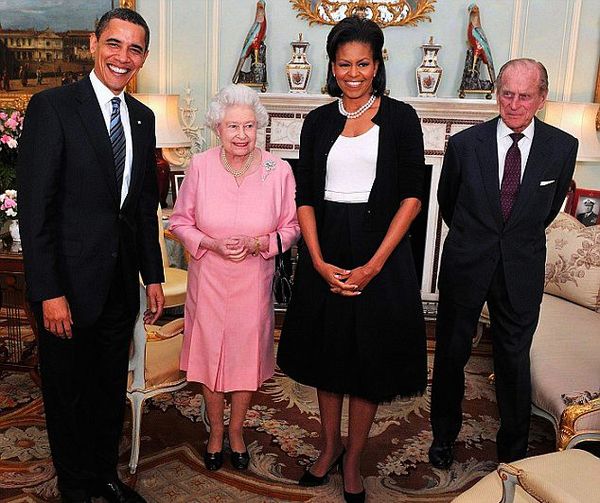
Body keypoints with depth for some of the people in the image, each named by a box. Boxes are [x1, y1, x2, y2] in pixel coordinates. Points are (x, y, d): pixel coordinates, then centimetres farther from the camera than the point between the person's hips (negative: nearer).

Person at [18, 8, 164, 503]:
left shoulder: (143, 117, 9)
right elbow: (35, 206, -14)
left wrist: (153, 275, 10)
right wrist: (49, 292, -18)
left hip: (121, 282, 6)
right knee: (68, 392, 13)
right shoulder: (52, 106, -10)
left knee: (111, 388, 19)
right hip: (70, 282, -5)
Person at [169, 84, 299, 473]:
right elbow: (180, 221, 0)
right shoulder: (200, 167, -9)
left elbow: (291, 228, -2)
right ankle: (216, 430, 37)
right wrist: (211, 244, -17)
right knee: (209, 352, 12)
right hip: (208, 278, 0)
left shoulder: (279, 171, -10)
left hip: (254, 280, 0)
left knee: (247, 353, 13)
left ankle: (237, 429, 38)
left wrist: (257, 244, -19)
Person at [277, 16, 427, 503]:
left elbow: (412, 196, -7)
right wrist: (319, 261, -10)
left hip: (380, 252, -2)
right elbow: (305, 197, 2)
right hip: (325, 253, 3)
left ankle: (353, 458, 26)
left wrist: (374, 264, -14)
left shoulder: (400, 117, -2)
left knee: (370, 356, 7)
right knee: (326, 351, 13)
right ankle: (330, 444, 34)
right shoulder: (318, 121, 6)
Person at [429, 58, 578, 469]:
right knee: (451, 354, 12)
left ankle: (513, 451, 32)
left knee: (514, 360, 11)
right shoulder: (464, 144, -8)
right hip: (465, 264, 0)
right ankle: (444, 435, 35)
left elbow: (550, 207, 12)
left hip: (522, 270, 1)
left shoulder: (562, 147, -5)